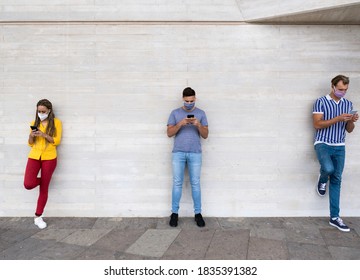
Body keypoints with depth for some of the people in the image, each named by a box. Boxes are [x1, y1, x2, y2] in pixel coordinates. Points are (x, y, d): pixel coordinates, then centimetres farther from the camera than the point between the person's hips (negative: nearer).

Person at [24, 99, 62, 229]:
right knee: (28, 184, -16)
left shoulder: (56, 122, 1)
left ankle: (38, 217, 16)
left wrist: (44, 135, -19)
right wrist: (31, 135, -10)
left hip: (49, 158, -2)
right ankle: (41, 180, 21)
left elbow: (57, 141, -5)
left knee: (44, 188, 3)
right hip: (34, 156, 2)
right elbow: (30, 143, 11)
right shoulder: (34, 123, 11)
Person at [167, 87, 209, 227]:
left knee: (195, 183, 3)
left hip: (195, 153, 0)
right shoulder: (175, 113, 6)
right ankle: (174, 213, 11)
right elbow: (169, 133, 0)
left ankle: (198, 213, 12)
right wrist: (180, 123, -15)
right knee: (177, 183, 1)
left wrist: (198, 125, -15)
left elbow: (205, 135, 4)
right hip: (178, 153, 0)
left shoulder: (201, 113, 7)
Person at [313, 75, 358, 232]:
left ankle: (334, 217, 10)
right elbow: (317, 125, -12)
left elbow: (349, 130, 12)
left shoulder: (348, 104, 11)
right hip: (323, 144, -4)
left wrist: (352, 121, -11)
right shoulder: (321, 102, -4)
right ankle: (322, 180, 8)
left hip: (340, 147, 5)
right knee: (329, 168, -32)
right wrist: (338, 118, -19)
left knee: (336, 180, 3)